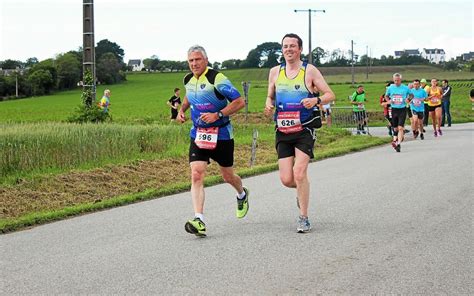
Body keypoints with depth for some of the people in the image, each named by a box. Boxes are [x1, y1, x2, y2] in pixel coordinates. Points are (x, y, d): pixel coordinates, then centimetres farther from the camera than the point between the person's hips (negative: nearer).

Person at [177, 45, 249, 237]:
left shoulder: (217, 79, -17)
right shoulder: (188, 80, 4)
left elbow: (240, 101, -18)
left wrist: (217, 115, -25)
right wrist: (182, 109, 10)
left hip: (221, 134, -4)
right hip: (198, 135, 4)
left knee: (227, 176, 12)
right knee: (196, 175, -15)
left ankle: (242, 195, 47)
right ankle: (199, 221, -22)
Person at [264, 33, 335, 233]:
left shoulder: (310, 71, -2)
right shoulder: (275, 72, 8)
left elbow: (330, 95, -1)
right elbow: (270, 96, 21)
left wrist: (316, 100, -22)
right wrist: (269, 105, -3)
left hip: (304, 130, -3)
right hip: (282, 132, 3)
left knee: (299, 173, -16)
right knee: (286, 179, -3)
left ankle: (303, 218, -3)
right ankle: (302, 190, 33)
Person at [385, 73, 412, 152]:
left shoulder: (405, 88, -3)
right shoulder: (390, 88, 2)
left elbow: (411, 95, 14)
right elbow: (386, 96, 18)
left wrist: (408, 99, -7)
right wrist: (389, 101, -1)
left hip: (402, 109, -3)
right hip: (394, 109, 3)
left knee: (400, 127, -13)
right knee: (395, 128, 10)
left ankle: (398, 144, -17)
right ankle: (395, 140, 25)